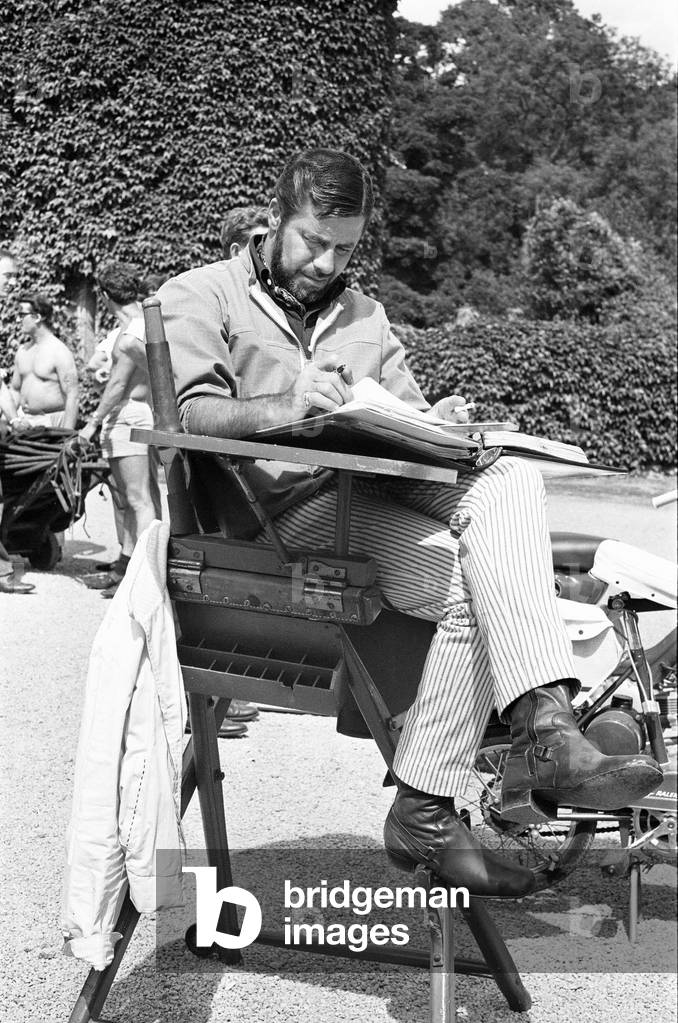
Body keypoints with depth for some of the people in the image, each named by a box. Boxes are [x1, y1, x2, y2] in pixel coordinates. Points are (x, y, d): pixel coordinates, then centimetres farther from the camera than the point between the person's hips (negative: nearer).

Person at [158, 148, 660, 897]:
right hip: (293, 504, -5)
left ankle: (543, 734, -38)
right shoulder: (200, 296, 10)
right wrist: (285, 408, -27)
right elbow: (191, 415, -7)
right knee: (473, 587, -29)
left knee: (509, 478, -28)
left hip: (382, 483, 6)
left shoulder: (362, 315, 30)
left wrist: (437, 424, -4)